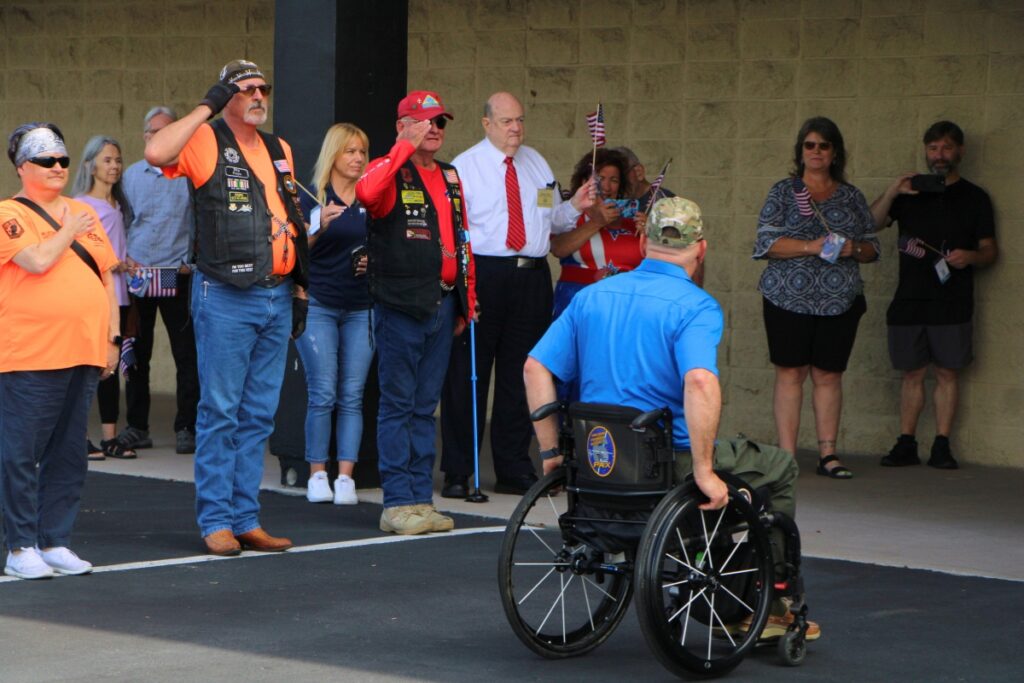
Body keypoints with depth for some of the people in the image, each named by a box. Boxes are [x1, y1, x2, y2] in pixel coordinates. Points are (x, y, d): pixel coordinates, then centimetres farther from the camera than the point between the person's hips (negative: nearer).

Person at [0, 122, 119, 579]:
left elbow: (106, 276, 20)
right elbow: (38, 260, -18)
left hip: (84, 353, 6)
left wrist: (112, 337, 15)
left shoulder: (84, 214, 17)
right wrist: (68, 231, -3)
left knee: (69, 454, 8)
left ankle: (55, 542, 16)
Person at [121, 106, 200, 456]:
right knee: (136, 353, 6)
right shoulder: (132, 175, 11)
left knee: (186, 354, -3)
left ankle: (186, 428, 2)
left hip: (178, 275, -3)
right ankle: (136, 426, 14)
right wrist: (123, 258, 0)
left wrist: (193, 261, -9)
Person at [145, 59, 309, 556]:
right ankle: (216, 521, 1)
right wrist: (207, 108, -16)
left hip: (277, 296, 7)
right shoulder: (207, 142, -3)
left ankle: (246, 519, 14)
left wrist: (299, 289, 17)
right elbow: (156, 152, -25)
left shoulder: (279, 151, 18)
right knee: (220, 411, -3)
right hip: (226, 297, -6)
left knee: (259, 415, 9)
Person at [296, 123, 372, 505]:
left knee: (352, 395, -2)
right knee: (323, 393, -7)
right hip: (318, 305, -3)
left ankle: (346, 477, 0)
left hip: (361, 308, 3)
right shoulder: (313, 198, 1)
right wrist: (320, 227, -18)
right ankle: (317, 474, 2)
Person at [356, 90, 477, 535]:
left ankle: (421, 499, 14)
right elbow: (366, 192, -29)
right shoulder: (392, 172, -5)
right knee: (398, 404, -3)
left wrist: (466, 299, 18)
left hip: (442, 303, 7)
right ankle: (397, 502, -1)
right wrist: (405, 147, -23)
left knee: (426, 406, 10)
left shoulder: (450, 177, 18)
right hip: (401, 303, -7)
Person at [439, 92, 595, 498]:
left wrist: (574, 207, 1)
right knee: (467, 374, -4)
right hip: (483, 273, -5)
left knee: (521, 374, 9)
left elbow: (552, 220, 21)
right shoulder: (465, 167, -1)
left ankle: (514, 471, 17)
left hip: (532, 277, 5)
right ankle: (457, 474, 2)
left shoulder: (536, 165, 16)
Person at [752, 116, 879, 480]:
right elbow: (766, 241, -5)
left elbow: (872, 248, 15)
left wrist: (854, 249, -8)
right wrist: (812, 246, -16)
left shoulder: (852, 197, 13)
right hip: (789, 298, -2)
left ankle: (828, 454, 6)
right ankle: (786, 455, -2)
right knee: (790, 372, -3)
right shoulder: (783, 192, 5)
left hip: (840, 300, 2)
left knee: (829, 374, 2)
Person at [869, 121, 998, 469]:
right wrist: (892, 192, -11)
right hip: (909, 300, 2)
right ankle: (906, 445, 9)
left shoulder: (974, 198, 8)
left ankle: (941, 446, 3)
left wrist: (970, 257, -13)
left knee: (947, 372, -1)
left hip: (952, 304, -1)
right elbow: (871, 225, 3)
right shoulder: (910, 192, 12)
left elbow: (990, 250, 9)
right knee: (912, 374, 5)